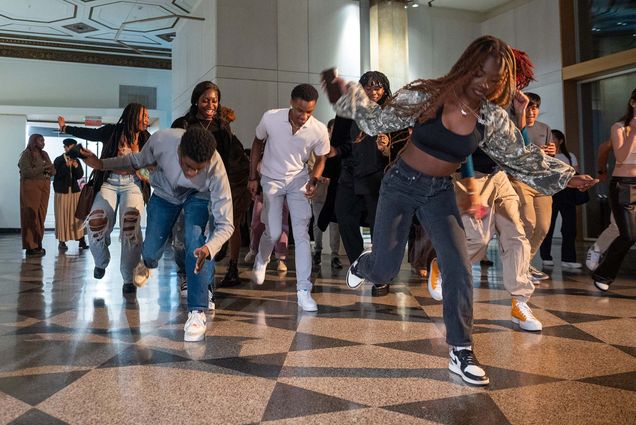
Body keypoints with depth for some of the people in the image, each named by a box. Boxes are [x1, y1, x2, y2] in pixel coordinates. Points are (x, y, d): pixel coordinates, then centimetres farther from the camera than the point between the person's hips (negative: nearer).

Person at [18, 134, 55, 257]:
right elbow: (26, 172, -14)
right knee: (31, 217, -7)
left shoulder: (44, 154, 16)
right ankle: (31, 247, -6)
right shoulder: (26, 155, -2)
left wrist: (49, 170, -9)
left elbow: (53, 171, 14)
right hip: (31, 187, -6)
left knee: (41, 216, 2)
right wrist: (43, 168, -14)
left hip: (45, 187, 6)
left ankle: (37, 245, 6)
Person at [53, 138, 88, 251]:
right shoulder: (58, 160, -1)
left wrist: (76, 166, -13)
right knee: (62, 216, -2)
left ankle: (81, 240, 0)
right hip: (62, 191, -3)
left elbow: (80, 175, 2)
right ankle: (62, 241, 3)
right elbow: (57, 175, -12)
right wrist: (67, 165, -20)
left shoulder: (76, 160, 9)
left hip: (75, 191, 3)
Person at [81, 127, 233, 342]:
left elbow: (226, 224, -38)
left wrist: (208, 248, -56)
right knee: (150, 251, 1)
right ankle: (147, 264, 43)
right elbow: (138, 161, -10)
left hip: (198, 196, -2)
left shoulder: (216, 170, -41)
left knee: (194, 241, -26)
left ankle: (196, 312, -12)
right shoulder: (162, 139, -36)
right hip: (165, 193, 2)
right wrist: (102, 164, -15)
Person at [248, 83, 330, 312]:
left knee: (302, 235, -9)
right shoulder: (270, 118, -20)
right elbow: (257, 144, 0)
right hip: (272, 180, 0)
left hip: (298, 181, 0)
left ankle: (303, 291, -5)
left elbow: (320, 159, -1)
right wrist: (252, 177, 1)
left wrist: (314, 180, -19)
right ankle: (261, 261, 34)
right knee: (273, 232, -2)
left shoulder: (319, 130, -19)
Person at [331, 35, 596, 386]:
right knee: (384, 270, -2)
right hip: (401, 185, -2)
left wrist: (566, 177, 1)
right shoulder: (426, 95, -14)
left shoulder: (492, 118, -5)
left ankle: (461, 352, 2)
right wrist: (349, 92, -15)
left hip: (440, 193, 3)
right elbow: (378, 120, -7)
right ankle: (361, 265, 40)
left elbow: (522, 159, 4)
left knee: (459, 267, -11)